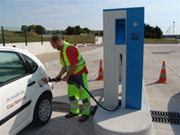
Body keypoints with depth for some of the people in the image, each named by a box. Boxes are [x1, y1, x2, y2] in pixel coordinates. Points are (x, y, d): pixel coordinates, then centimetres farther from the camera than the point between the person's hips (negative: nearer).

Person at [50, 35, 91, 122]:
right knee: (71, 94, 16)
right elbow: (64, 65, 10)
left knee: (83, 94, 2)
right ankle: (74, 111, 33)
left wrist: (67, 76, -15)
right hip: (72, 74, 10)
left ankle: (86, 113, 18)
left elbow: (74, 66, -25)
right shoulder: (61, 50, 8)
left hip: (80, 73, -9)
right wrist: (59, 76, 1)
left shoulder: (69, 48, -23)